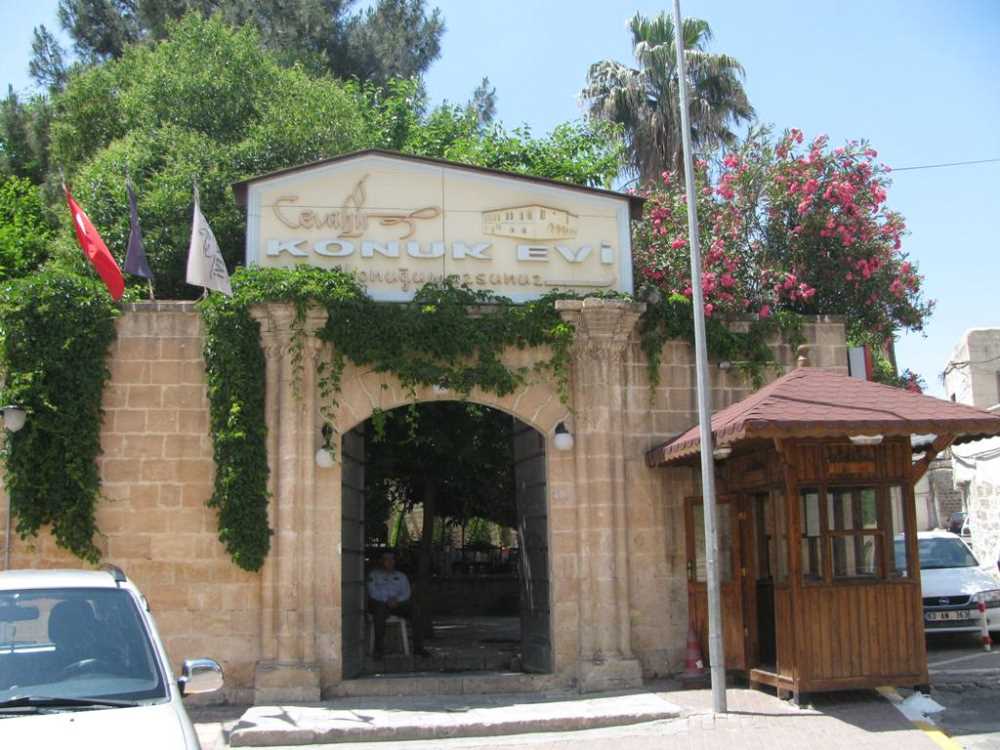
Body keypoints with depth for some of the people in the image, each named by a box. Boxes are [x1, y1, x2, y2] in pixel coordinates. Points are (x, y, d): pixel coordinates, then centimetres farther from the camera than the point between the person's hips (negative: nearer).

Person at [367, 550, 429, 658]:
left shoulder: (401, 576, 22)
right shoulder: (374, 574, 14)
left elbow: (406, 592, 9)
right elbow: (373, 592, 0)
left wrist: (397, 600, -13)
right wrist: (387, 600, -15)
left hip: (398, 603, 3)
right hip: (379, 603, -3)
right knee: (380, 612, -39)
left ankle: (418, 647, -24)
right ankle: (378, 648, -36)